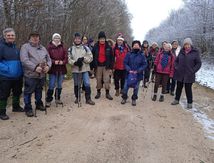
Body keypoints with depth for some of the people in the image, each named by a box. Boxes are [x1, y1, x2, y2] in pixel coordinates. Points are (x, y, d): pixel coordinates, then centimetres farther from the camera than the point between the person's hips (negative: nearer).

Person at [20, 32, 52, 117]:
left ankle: (39, 104, 36)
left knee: (39, 91, 19)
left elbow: (48, 59, 17)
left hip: (42, 74, 6)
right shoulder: (25, 47, -3)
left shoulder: (42, 48, 16)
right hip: (30, 75, -5)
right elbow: (24, 60, -16)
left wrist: (48, 66, -5)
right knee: (28, 92, 2)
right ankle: (28, 108, 15)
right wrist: (35, 67, -23)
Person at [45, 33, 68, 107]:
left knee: (59, 85, 14)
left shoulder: (62, 47, 6)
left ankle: (57, 99, 28)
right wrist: (54, 62, -20)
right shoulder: (49, 47, -2)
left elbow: (66, 57, 2)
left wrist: (63, 62, -16)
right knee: (51, 86, -4)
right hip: (53, 69, -3)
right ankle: (48, 101, 8)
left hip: (61, 69, 4)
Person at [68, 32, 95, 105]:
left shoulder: (86, 48, 4)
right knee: (77, 85, 10)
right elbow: (69, 59, 0)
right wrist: (75, 62, -18)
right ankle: (77, 98, 29)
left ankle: (88, 99, 7)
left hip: (85, 69, -1)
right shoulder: (70, 49, 5)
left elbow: (90, 58, 0)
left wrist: (83, 59, -15)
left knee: (87, 84, -5)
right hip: (75, 70, 1)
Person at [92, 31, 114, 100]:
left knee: (107, 80, -1)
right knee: (98, 80, 8)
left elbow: (111, 58, 2)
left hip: (106, 66, -1)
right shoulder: (95, 47, 0)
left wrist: (111, 67, -2)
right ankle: (98, 92, 23)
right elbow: (92, 57, 3)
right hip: (98, 66, 1)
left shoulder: (108, 47, 0)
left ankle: (107, 93, 11)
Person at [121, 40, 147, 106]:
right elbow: (125, 63, 0)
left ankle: (134, 99, 26)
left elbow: (145, 64, -3)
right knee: (126, 86, 2)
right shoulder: (129, 54, -3)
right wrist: (129, 70, -14)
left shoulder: (142, 55, -3)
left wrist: (138, 70, -14)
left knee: (136, 87, 10)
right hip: (129, 73, 0)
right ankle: (124, 98, 21)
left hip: (138, 74, 0)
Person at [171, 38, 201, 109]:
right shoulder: (181, 52, 4)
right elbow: (176, 61, 14)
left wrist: (193, 71, -12)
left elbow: (198, 63, -3)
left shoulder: (195, 52, -4)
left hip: (189, 75, -3)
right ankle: (176, 100, 30)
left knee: (188, 89, 4)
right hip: (180, 74, 3)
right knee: (179, 87, 15)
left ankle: (189, 103, 18)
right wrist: (176, 67, 0)